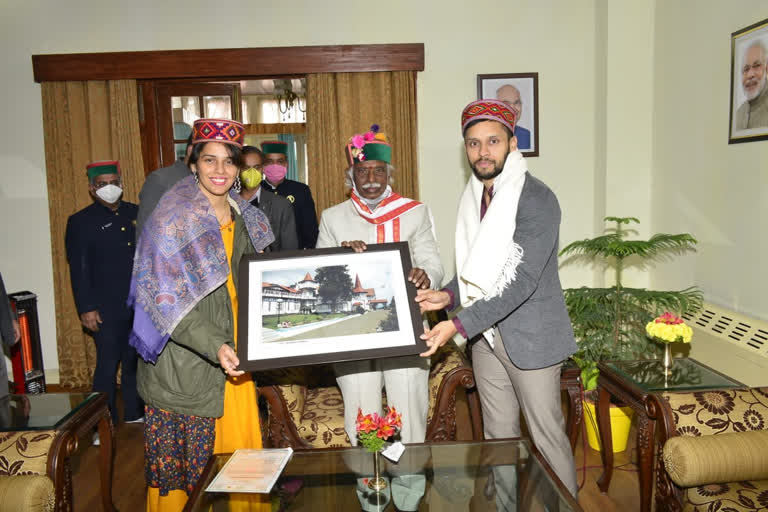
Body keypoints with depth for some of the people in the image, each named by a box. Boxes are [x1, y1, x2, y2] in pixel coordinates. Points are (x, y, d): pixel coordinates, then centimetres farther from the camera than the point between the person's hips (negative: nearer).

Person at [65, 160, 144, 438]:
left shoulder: (136, 213, 9)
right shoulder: (81, 222, -2)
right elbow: (79, 269, -4)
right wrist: (86, 308, -9)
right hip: (106, 308, -4)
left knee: (135, 361, 14)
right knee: (107, 365, 0)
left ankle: (134, 414, 28)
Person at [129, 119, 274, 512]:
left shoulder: (245, 218, 9)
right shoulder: (173, 217, -10)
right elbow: (167, 301, -16)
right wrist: (214, 346, -26)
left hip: (233, 354, 6)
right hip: (184, 364, -5)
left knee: (239, 448, 10)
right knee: (182, 465, 3)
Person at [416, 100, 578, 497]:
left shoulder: (537, 199, -17)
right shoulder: (473, 198, 6)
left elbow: (522, 280, -24)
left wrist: (458, 325, -28)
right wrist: (449, 295, -3)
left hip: (530, 335, -6)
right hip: (485, 333, 7)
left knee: (546, 436, 6)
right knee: (498, 434, 18)